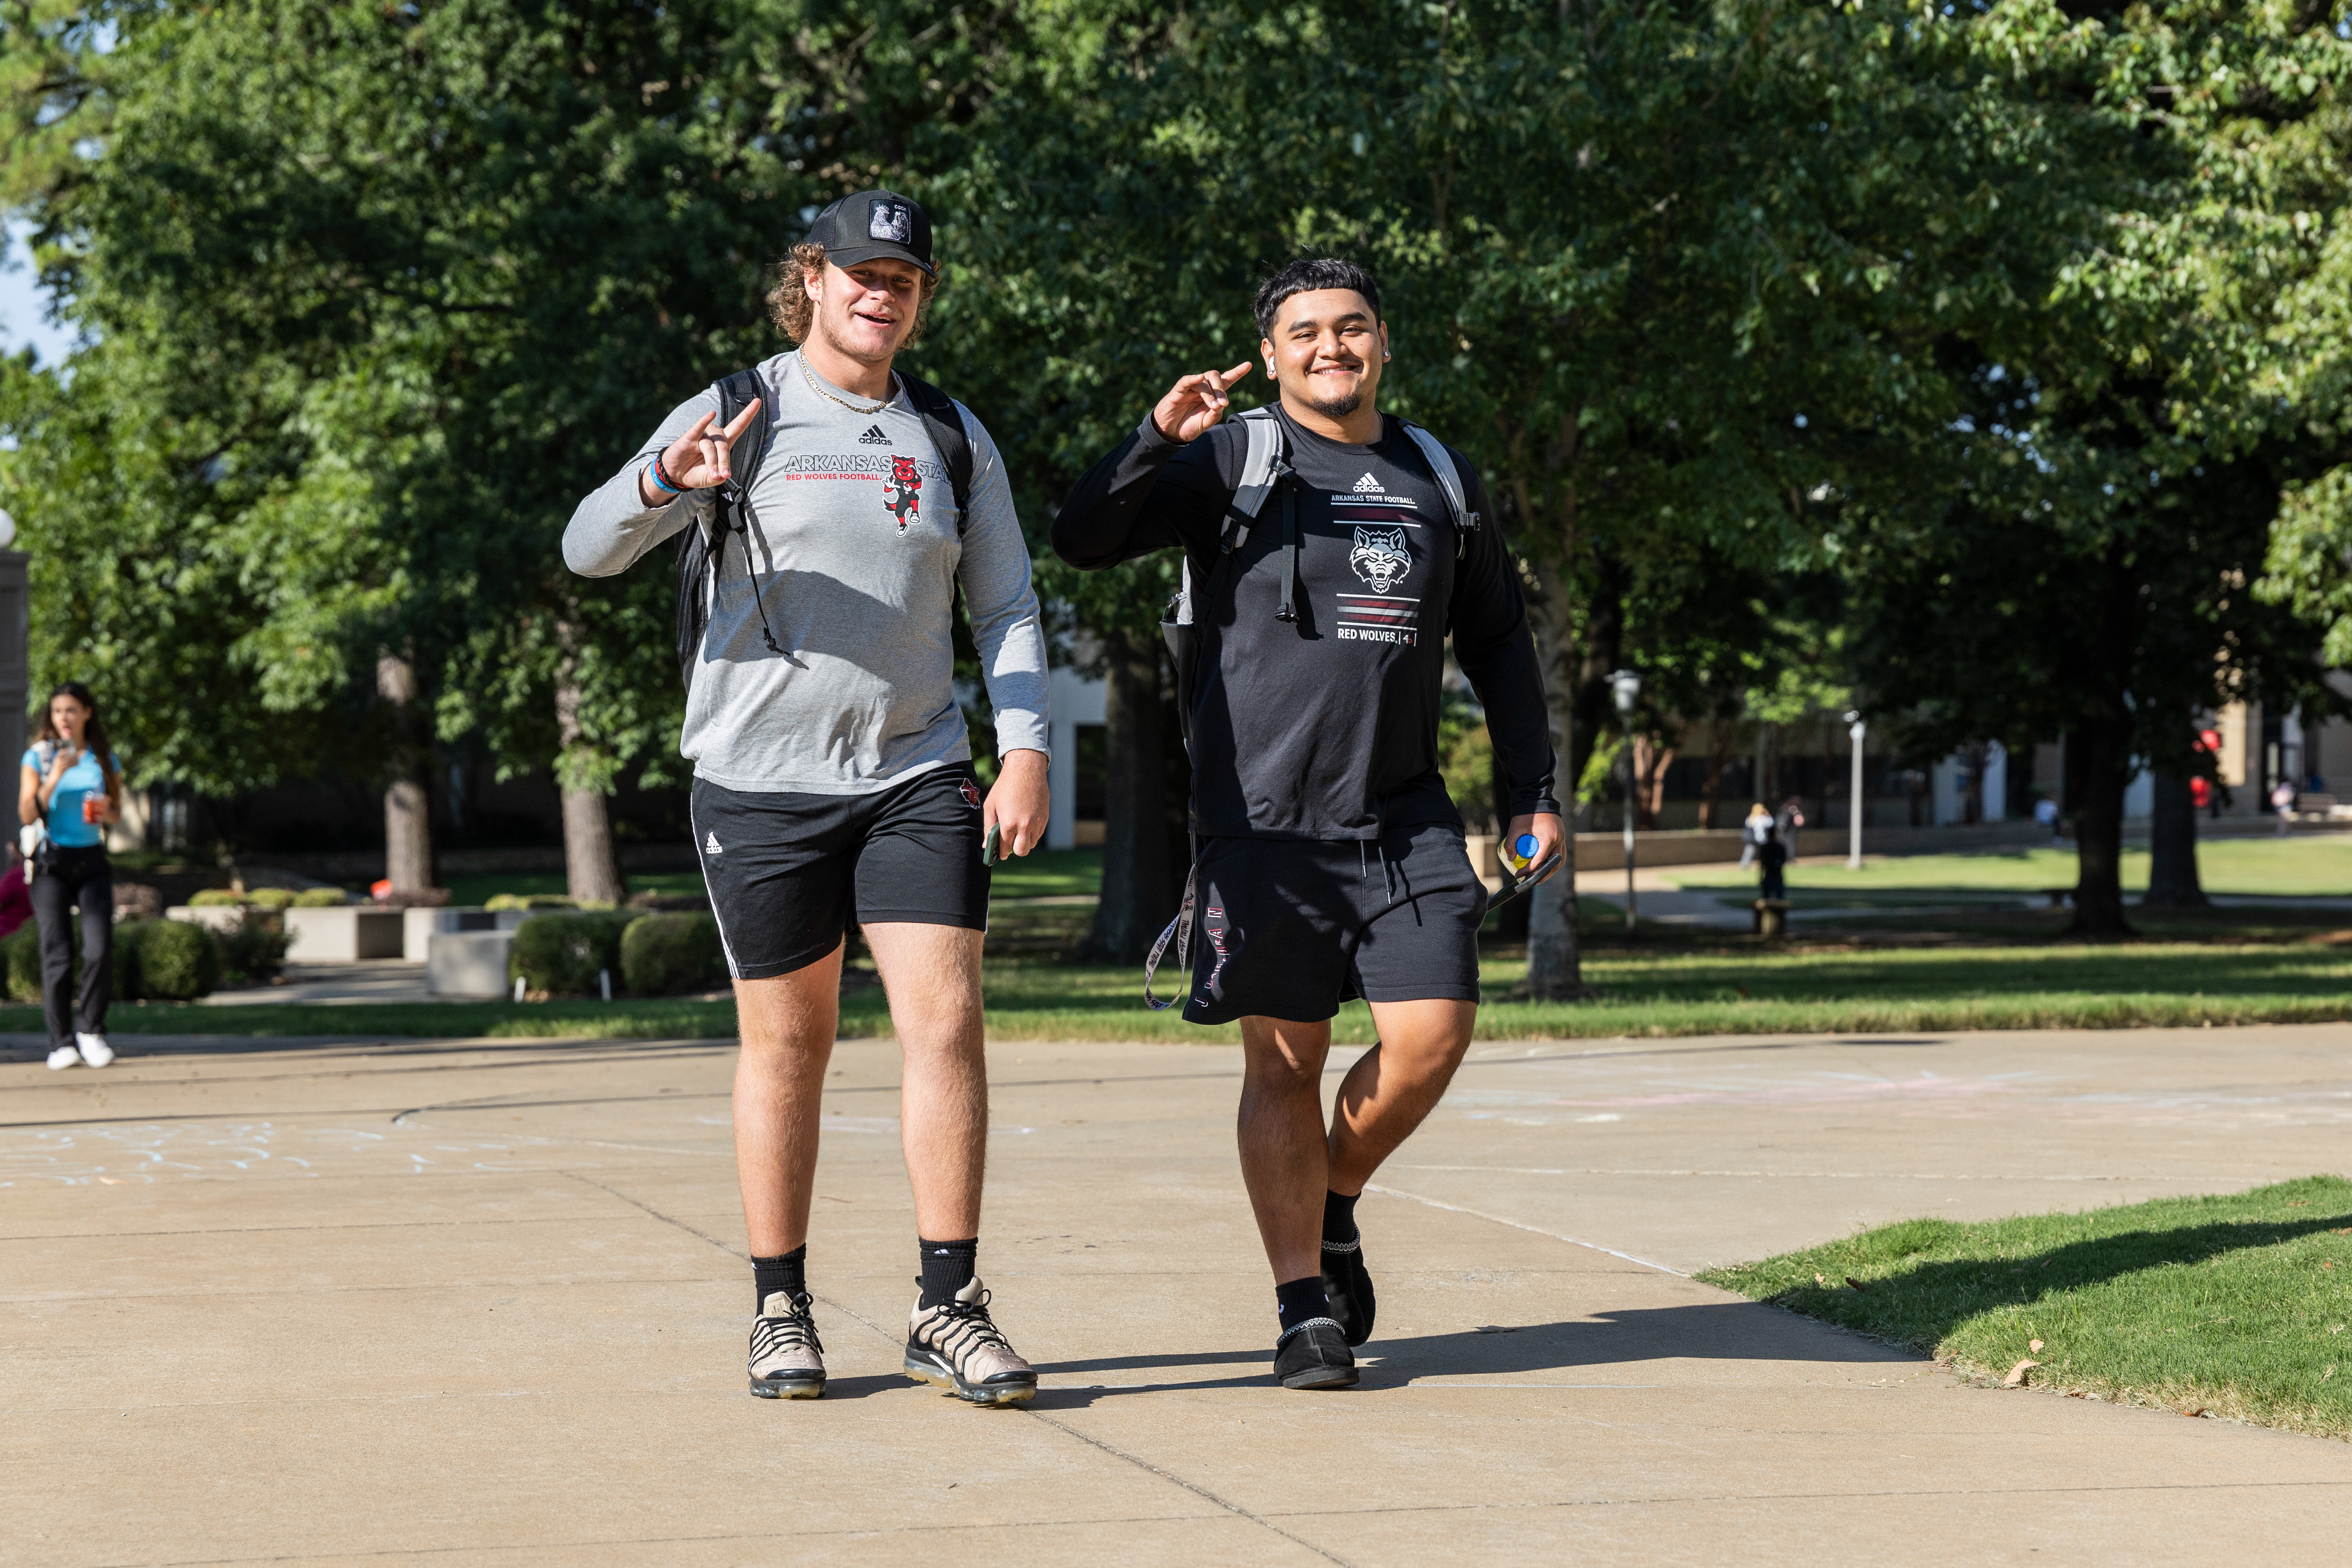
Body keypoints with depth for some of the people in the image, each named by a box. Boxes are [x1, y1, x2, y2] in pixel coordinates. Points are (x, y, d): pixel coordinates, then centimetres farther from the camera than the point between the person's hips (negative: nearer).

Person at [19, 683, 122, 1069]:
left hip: (92, 860, 2)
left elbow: (117, 812, 18)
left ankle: (90, 1029, 4)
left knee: (100, 949, -12)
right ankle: (62, 1042, 2)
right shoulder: (38, 757, 1)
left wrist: (106, 811, -5)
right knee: (57, 954, -4)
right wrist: (56, 776, -17)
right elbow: (27, 814, -6)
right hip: (51, 861, -2)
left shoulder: (104, 759, 8)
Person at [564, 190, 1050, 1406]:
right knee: (786, 1043, 4)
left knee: (946, 1021, -9)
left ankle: (949, 1310, -3)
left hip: (917, 773, 2)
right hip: (760, 779, -2)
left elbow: (1005, 607, 13)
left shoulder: (951, 436, 11)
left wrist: (1026, 751, -1)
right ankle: (780, 1314, 15)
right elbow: (587, 551, -6)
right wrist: (663, 485, -28)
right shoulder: (738, 416, 1)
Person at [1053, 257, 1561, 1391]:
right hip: (1264, 817, -3)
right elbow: (1083, 541, -10)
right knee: (1284, 1059, -1)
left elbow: (1498, 641, 22)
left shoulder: (1439, 478, 14)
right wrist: (1158, 439, -25)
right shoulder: (1232, 460, 1)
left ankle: (1334, 1205, 22)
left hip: (1406, 818, 4)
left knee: (1433, 1034, -6)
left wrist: (1531, 793, 16)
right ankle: (1306, 1308, 8)